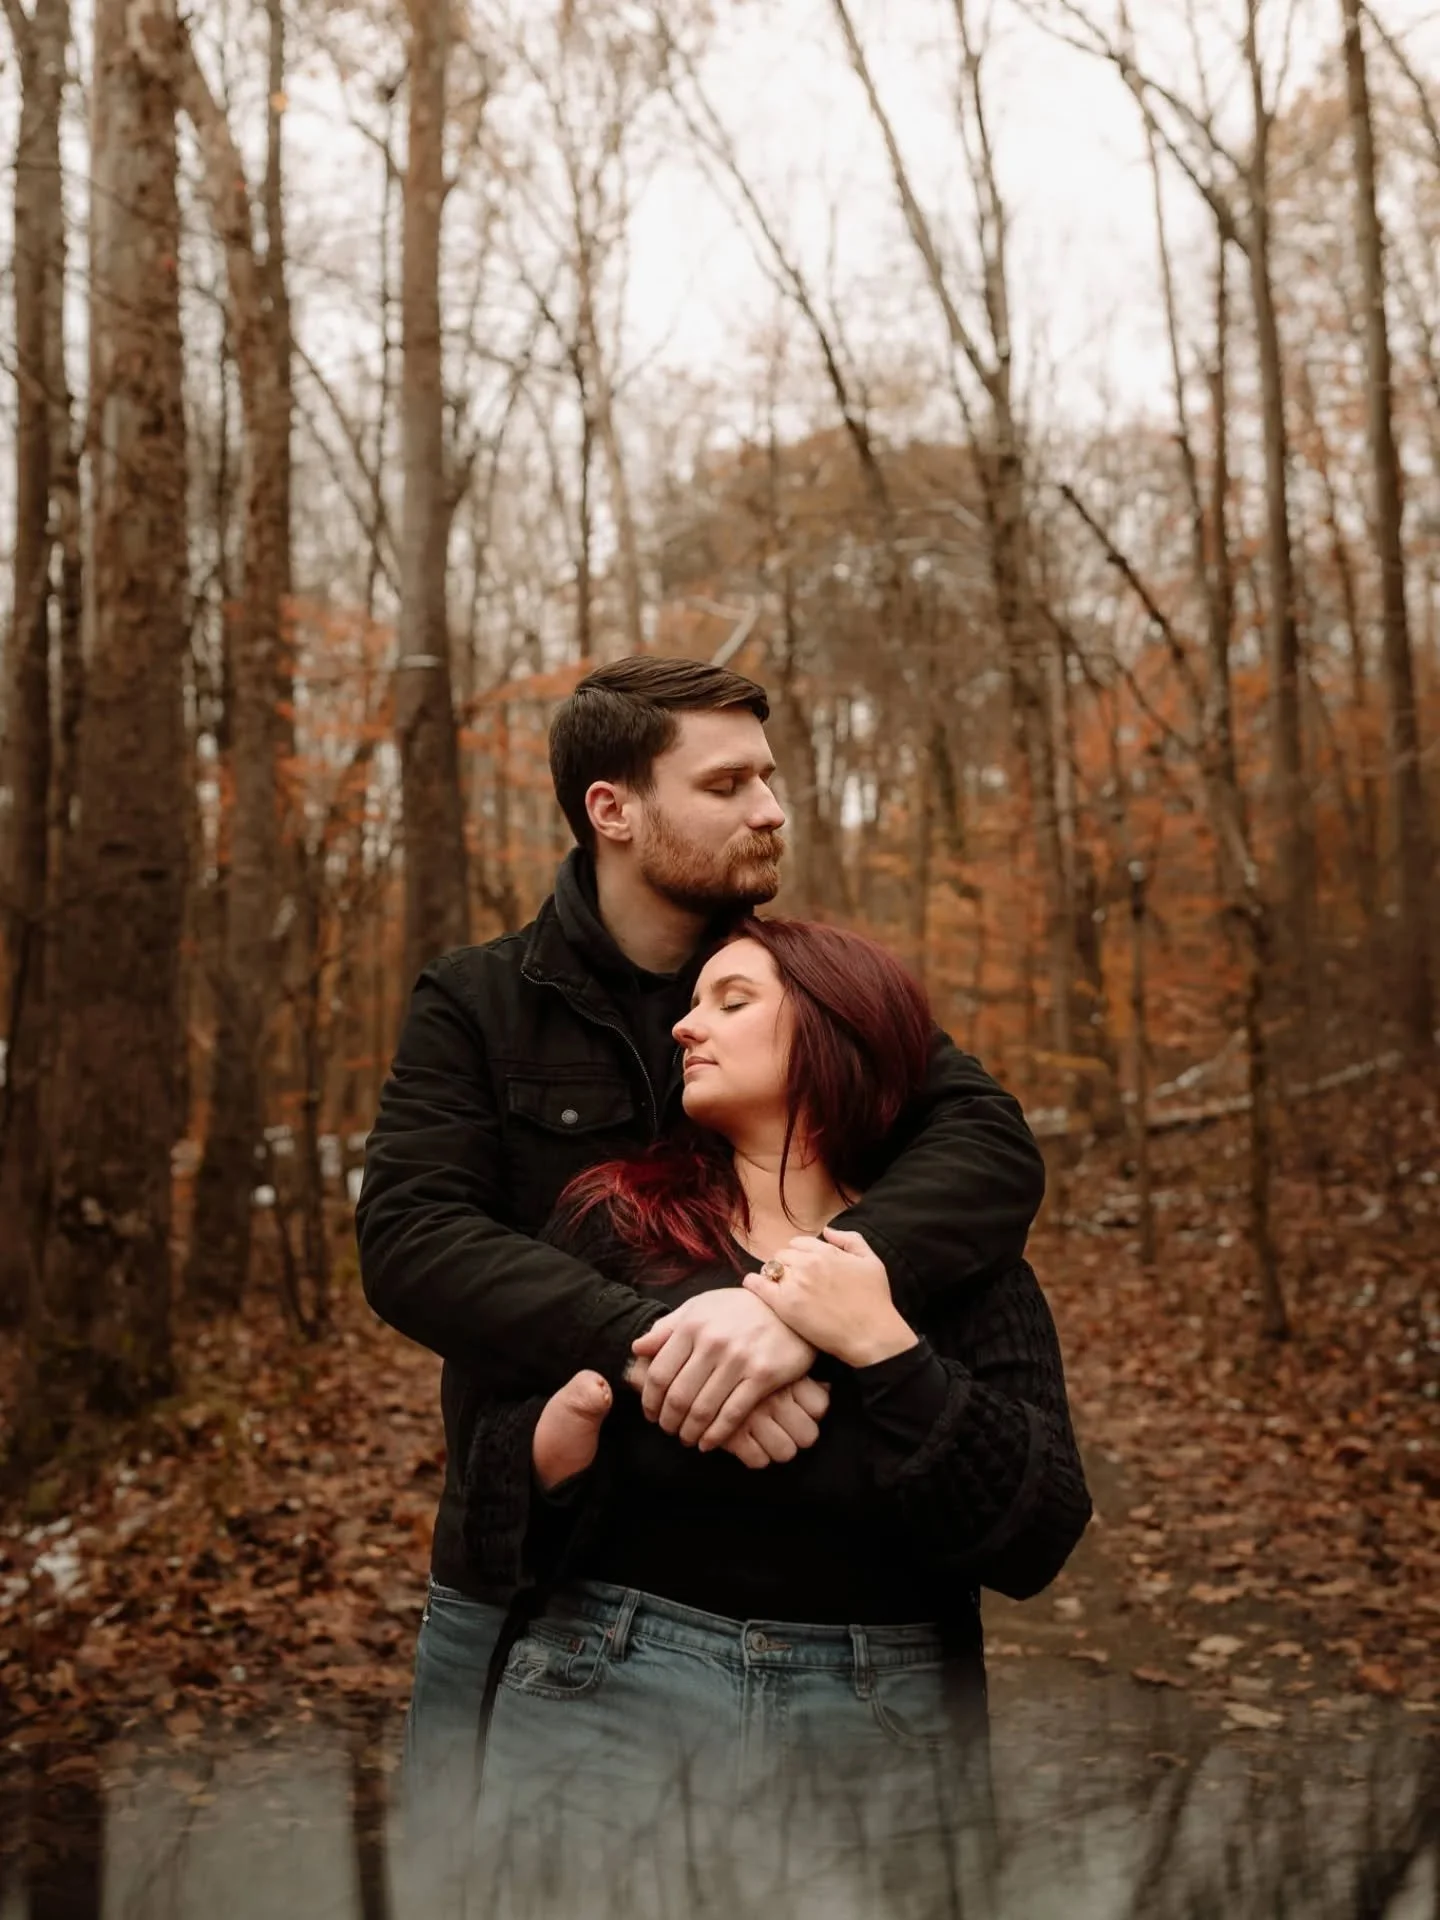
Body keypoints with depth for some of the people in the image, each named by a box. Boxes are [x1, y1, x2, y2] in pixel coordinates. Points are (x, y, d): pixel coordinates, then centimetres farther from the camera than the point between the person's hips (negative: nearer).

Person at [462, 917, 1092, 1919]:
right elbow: (504, 1503, -1)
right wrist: (576, 1411, -21)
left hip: (877, 1741, 0)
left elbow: (1037, 1542, -11)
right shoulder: (613, 1221, 0)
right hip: (610, 1709, 1)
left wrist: (884, 1348, -21)